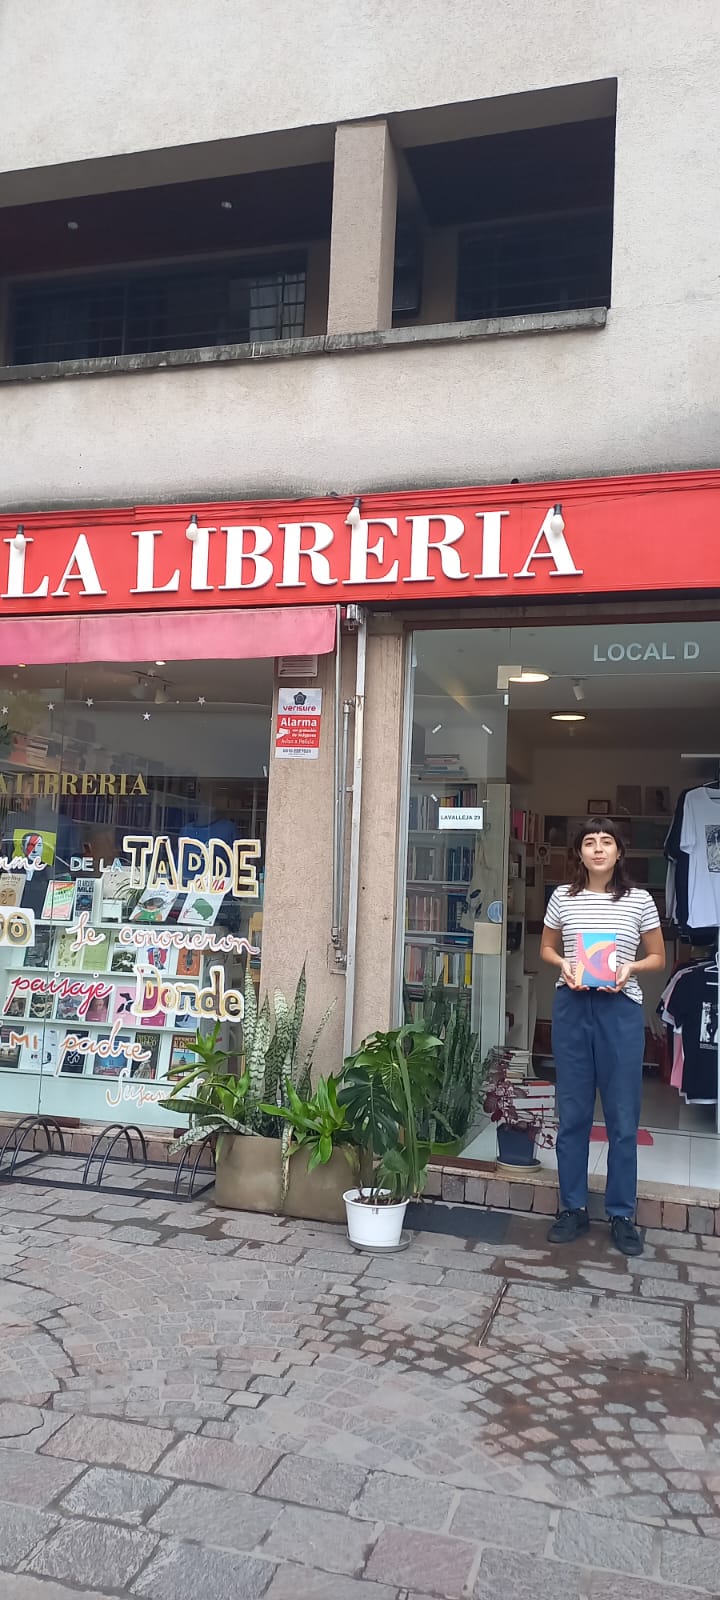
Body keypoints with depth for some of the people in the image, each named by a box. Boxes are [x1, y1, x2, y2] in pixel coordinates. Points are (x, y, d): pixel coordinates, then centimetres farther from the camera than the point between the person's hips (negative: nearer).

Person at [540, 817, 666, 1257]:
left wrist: (630, 967, -12)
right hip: (572, 1008, 1)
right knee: (573, 1112, 9)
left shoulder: (640, 900, -1)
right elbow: (546, 948, 14)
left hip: (621, 1010, -1)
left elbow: (658, 957, 7)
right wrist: (563, 964, -7)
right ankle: (573, 1207, 22)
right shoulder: (563, 897, 2)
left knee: (623, 1117, 5)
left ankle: (622, 1214, 18)